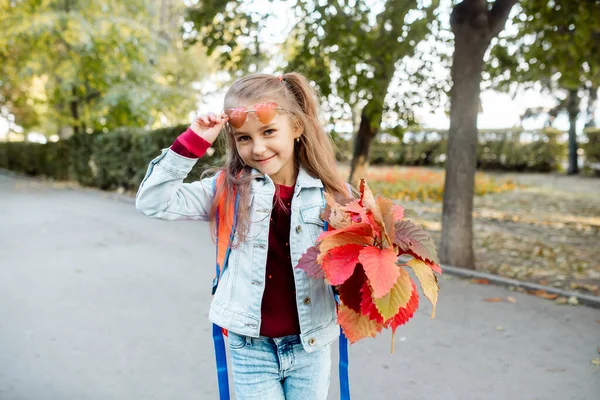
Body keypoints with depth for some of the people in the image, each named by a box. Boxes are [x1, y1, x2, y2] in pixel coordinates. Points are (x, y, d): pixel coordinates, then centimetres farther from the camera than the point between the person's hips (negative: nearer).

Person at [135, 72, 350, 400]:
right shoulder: (227, 189, -5)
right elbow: (153, 202, -11)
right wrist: (192, 142, -16)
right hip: (251, 346, -1)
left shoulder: (327, 193, -5)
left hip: (311, 344, 1)